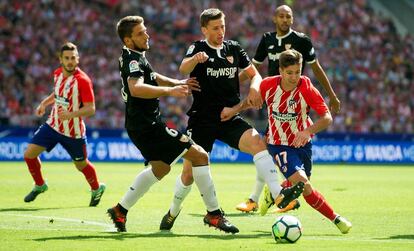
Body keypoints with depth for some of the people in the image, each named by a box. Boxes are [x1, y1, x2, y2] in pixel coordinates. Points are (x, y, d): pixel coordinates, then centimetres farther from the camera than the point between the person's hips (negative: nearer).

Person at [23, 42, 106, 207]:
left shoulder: (83, 80, -21)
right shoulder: (57, 74, 0)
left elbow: (90, 109, -23)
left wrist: (70, 114, -36)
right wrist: (45, 103, 8)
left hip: (73, 131, -5)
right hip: (53, 125, 5)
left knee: (81, 164, 11)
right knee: (29, 154, -5)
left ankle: (97, 189, 40)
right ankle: (39, 185, 19)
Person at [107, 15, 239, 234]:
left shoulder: (134, 58, 14)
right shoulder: (133, 60, -18)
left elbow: (150, 76, 34)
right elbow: (136, 88, -38)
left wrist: (177, 84, 25)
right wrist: (169, 91, -46)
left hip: (141, 124, 11)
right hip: (148, 126, -11)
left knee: (160, 168, 30)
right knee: (199, 155, -11)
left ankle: (120, 210, 33)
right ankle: (214, 214, -7)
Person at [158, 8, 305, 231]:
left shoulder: (233, 48, 8)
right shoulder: (198, 48, -3)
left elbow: (254, 74, 15)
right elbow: (183, 69, -24)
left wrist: (254, 88, -9)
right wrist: (195, 59, -48)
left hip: (229, 118, 2)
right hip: (201, 120, -2)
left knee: (258, 143, -25)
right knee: (189, 173, -1)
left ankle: (278, 195, -34)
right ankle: (173, 212, 26)